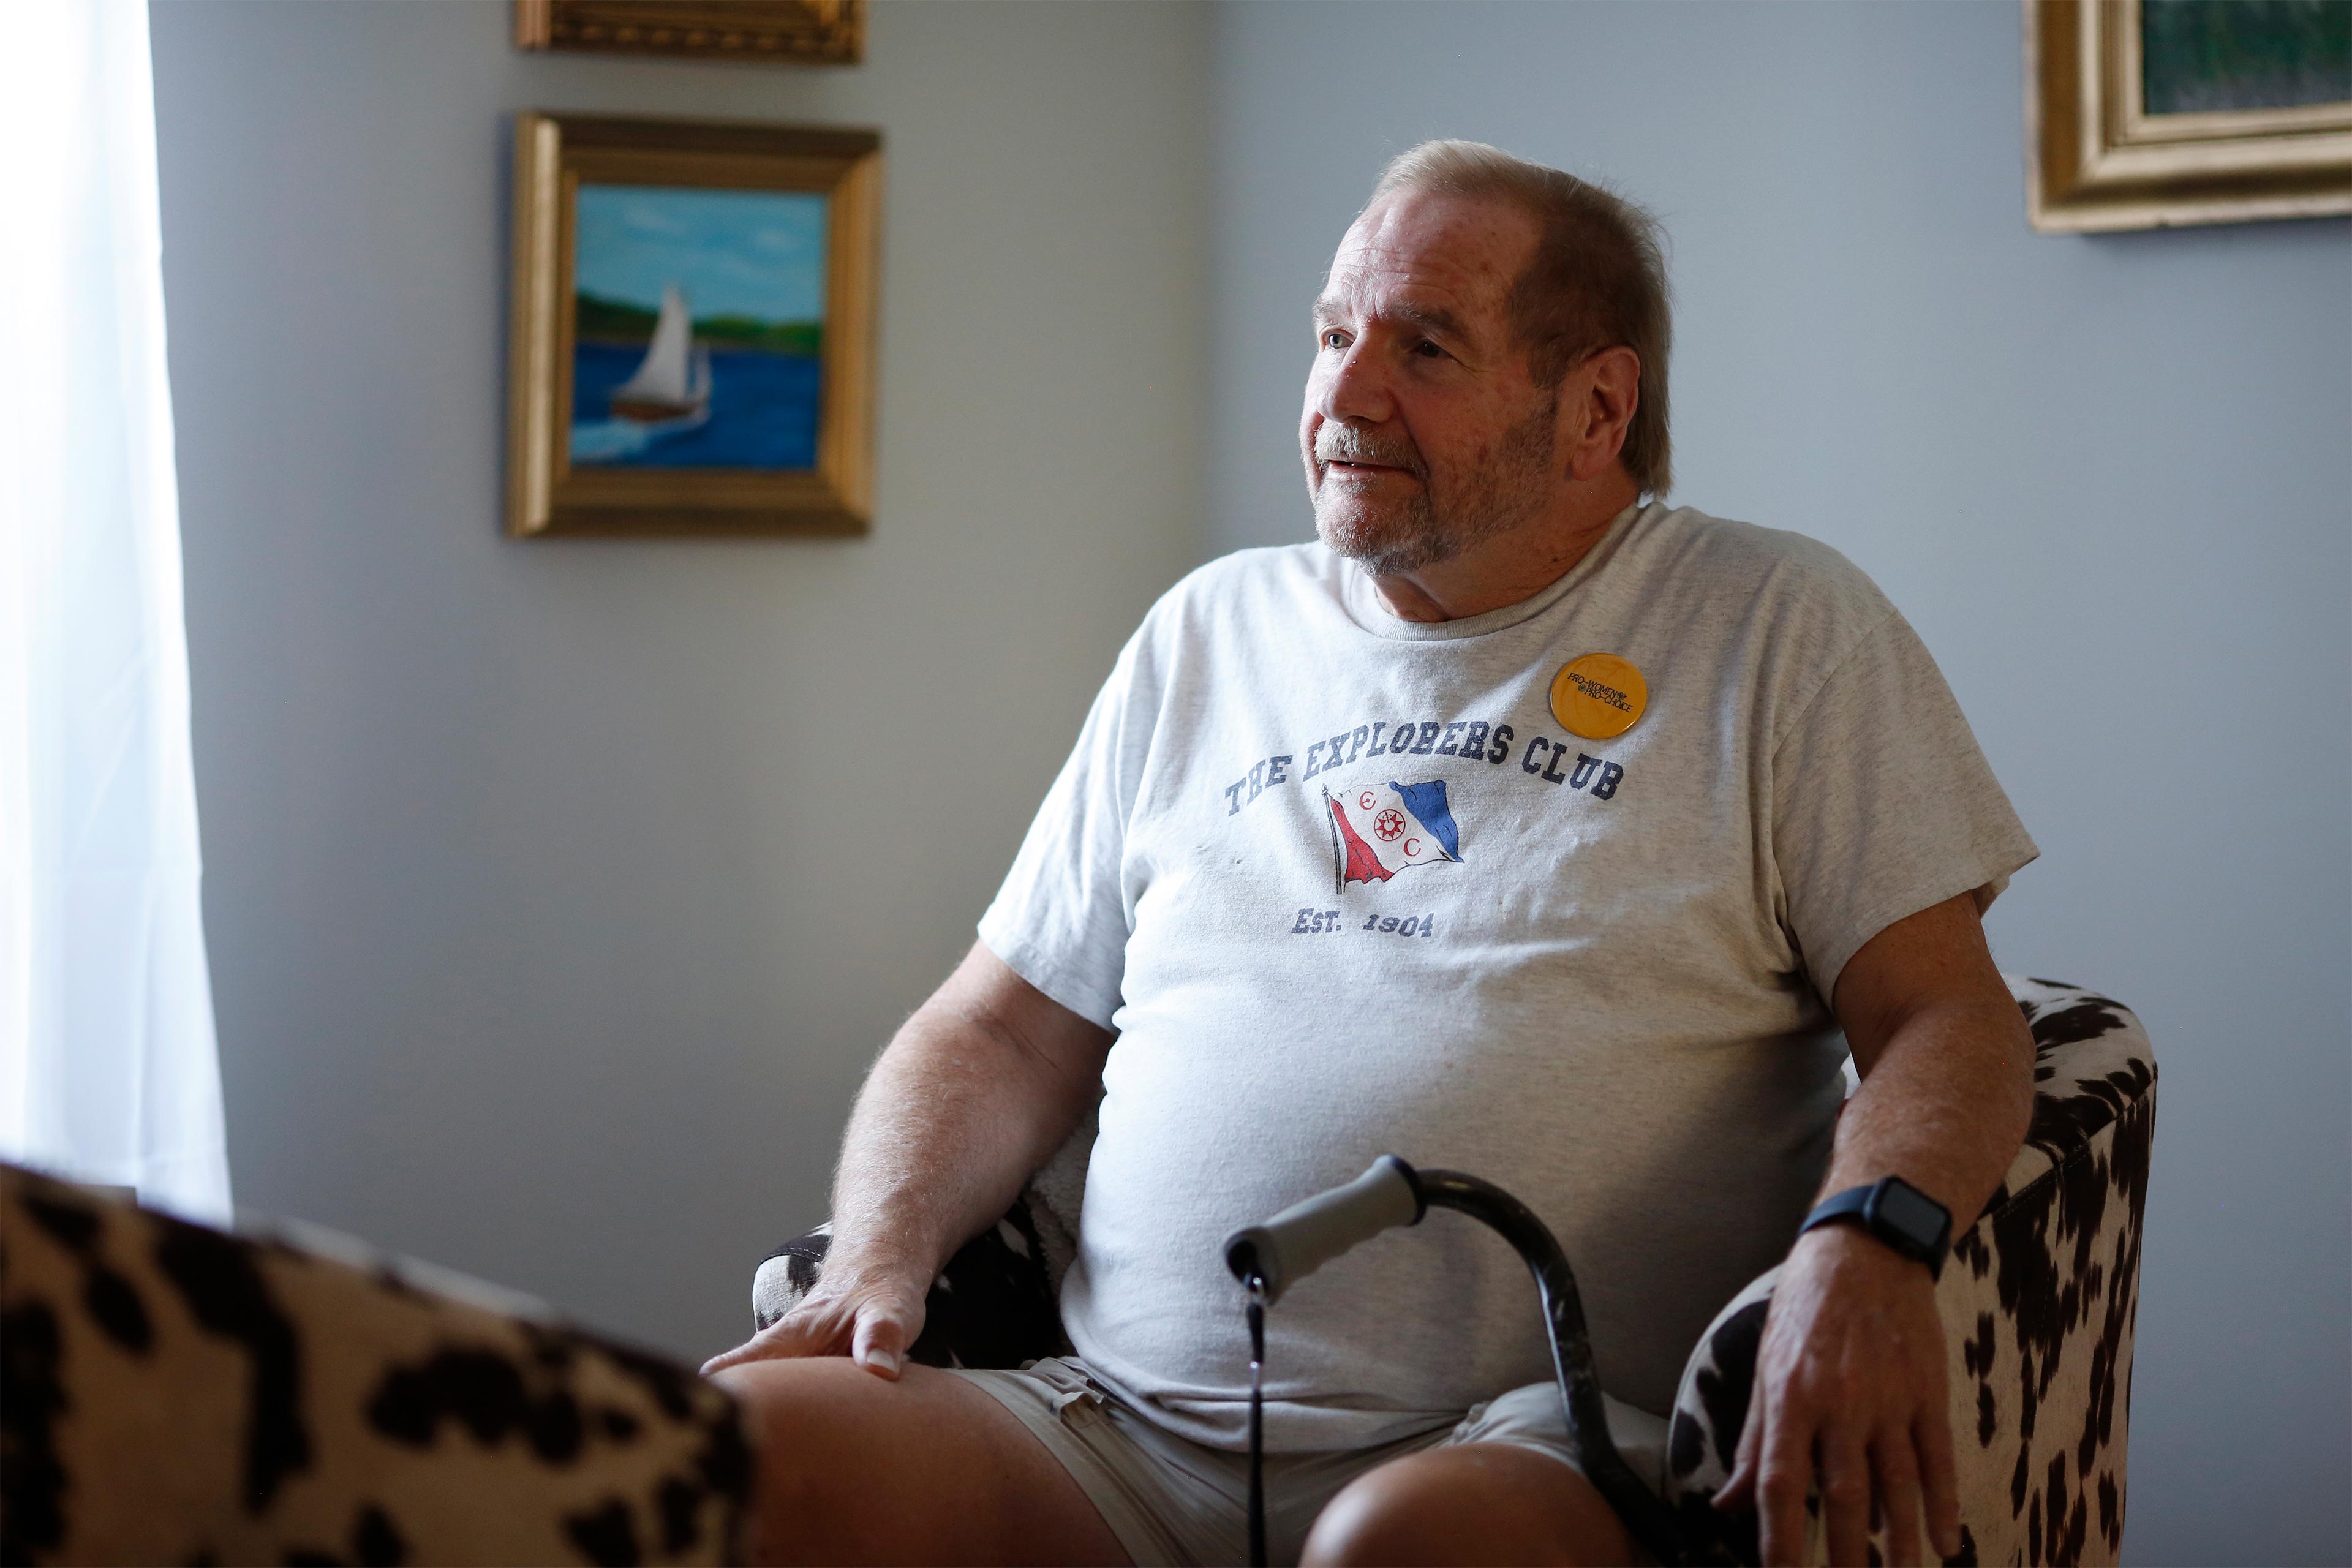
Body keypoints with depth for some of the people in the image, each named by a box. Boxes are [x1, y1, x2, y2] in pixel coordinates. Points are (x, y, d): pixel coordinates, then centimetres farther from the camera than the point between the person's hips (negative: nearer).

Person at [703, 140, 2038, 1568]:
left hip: (1531, 1450, -4)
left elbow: (1953, 1021, 0)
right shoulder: (1209, 633, 21)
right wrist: (881, 1258, 1)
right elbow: (1003, 1034, 22)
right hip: (1119, 1436, 4)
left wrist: (1867, 1250, -22)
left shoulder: (1780, 630, 8)